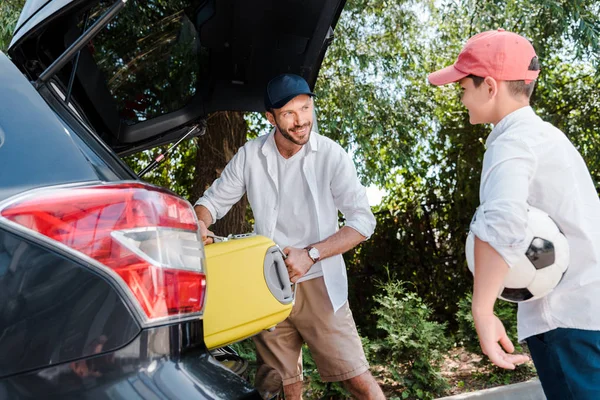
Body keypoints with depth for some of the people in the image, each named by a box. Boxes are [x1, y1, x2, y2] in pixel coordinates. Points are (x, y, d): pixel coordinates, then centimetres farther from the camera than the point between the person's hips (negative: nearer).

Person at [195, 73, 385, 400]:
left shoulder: (331, 155, -9)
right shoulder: (250, 156, -1)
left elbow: (363, 221, -9)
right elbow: (214, 200, 9)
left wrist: (311, 254, -19)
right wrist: (200, 224, -14)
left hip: (318, 285, -2)